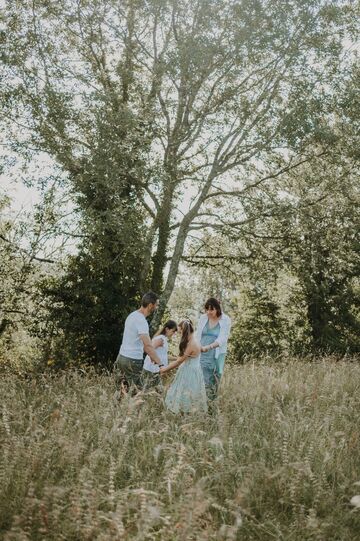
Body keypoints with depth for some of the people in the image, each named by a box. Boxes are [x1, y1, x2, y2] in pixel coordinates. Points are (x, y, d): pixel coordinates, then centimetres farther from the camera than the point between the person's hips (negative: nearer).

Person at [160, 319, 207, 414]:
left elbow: (179, 361, -16)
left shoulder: (192, 344, -22)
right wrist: (167, 368, 11)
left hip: (190, 373, -9)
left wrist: (165, 369, -5)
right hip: (188, 371, 9)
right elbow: (181, 360, 11)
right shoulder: (191, 341, 8)